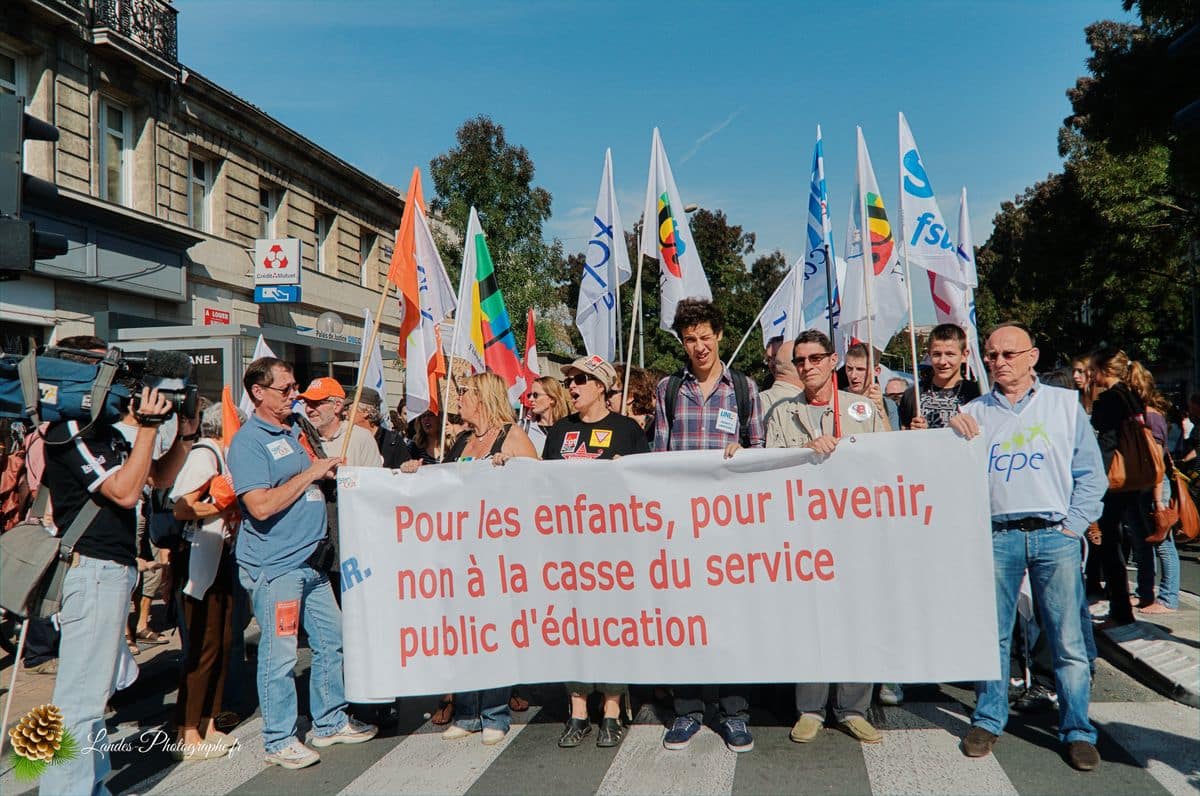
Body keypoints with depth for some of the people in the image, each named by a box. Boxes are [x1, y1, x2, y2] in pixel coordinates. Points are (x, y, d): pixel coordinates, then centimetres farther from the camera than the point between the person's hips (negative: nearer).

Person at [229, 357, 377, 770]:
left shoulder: (296, 428, 13)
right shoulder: (248, 442, -13)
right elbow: (261, 506, -23)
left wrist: (331, 471, 6)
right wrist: (311, 473, -18)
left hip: (311, 559, 9)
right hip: (274, 565, -9)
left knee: (331, 641, 16)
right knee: (279, 655, 2)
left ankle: (330, 722, 31)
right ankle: (279, 741, 16)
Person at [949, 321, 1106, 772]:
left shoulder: (1065, 404, 9)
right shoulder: (973, 413, 12)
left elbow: (1090, 473, 7)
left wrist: (1074, 525, -1)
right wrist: (955, 437, -7)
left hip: (1055, 535, -1)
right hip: (996, 536, 1)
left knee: (1068, 639, 1)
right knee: (992, 635, 6)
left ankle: (1077, 730, 13)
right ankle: (988, 720, 19)